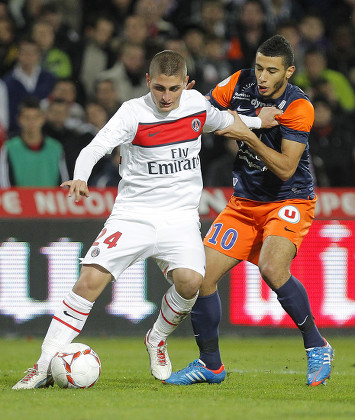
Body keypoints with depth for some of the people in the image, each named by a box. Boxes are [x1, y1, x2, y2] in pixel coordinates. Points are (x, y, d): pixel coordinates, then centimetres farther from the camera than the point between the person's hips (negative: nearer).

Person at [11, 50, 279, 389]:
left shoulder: (197, 103, 4)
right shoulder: (133, 113, -10)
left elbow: (223, 121, 27)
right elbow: (94, 148, -21)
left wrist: (259, 121, 17)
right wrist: (80, 179, -39)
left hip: (181, 217, 3)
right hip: (133, 214, -2)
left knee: (190, 281, -24)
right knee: (90, 280, -17)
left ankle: (157, 339, 9)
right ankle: (44, 367, -12)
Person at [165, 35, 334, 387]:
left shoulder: (298, 107, -19)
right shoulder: (241, 83, -5)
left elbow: (285, 169, -23)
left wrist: (247, 135, -28)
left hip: (288, 202, -6)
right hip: (244, 202, 6)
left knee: (272, 268, -31)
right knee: (201, 274, -5)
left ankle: (317, 347, -9)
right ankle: (210, 364, 12)